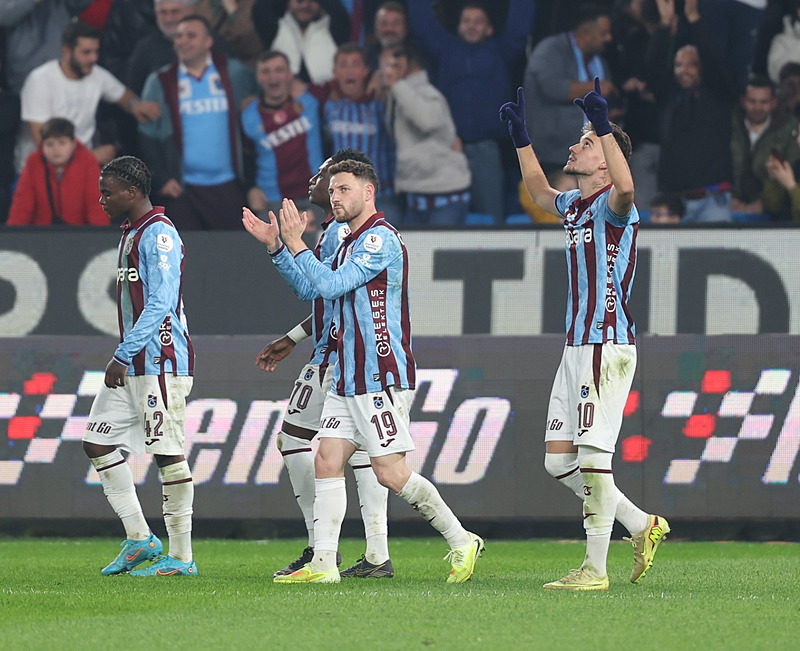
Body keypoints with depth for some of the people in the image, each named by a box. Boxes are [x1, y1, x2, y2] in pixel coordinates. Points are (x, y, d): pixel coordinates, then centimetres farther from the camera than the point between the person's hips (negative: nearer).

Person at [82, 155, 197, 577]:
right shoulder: (131, 234, 18)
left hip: (161, 363, -11)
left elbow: (159, 305, -20)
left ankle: (181, 557, -3)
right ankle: (139, 539, 14)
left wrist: (123, 355, -20)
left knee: (168, 454, -7)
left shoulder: (158, 234, -13)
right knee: (98, 442, 9)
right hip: (131, 367, 11)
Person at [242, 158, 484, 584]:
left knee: (390, 473, -10)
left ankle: (461, 541, 2)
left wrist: (296, 244, -14)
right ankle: (322, 563, 0)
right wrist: (275, 246, 18)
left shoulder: (380, 239, -13)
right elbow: (309, 289, 26)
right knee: (327, 461, 1)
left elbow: (331, 285, -19)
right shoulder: (350, 242, 18)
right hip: (348, 378, 10)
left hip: (382, 378, -10)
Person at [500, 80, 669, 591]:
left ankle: (596, 569, -6)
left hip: (607, 347, -9)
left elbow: (625, 187, -36)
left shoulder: (612, 205, -10)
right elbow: (541, 192, 40)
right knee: (559, 459, 9)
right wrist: (521, 137, 34)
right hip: (577, 347, 9)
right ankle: (642, 525, 19)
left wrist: (604, 126, -39)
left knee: (593, 457, -9)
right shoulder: (574, 204, 17)